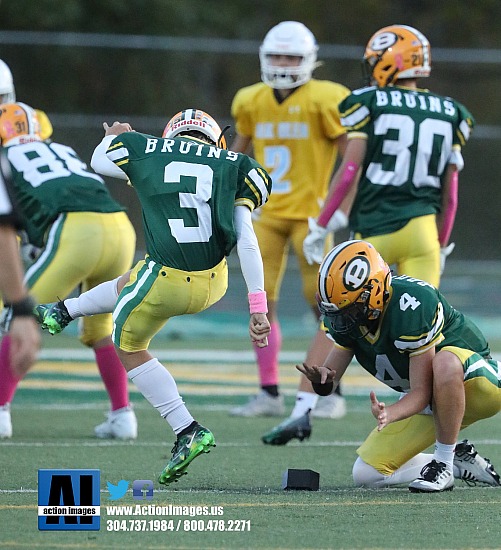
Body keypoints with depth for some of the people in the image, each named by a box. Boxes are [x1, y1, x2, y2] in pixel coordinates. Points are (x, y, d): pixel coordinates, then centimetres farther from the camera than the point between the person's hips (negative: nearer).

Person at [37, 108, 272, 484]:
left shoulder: (144, 150, 8)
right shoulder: (231, 167, 8)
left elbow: (98, 161, 30)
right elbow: (246, 241, 0)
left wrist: (112, 139, 53)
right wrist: (258, 308, 0)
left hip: (166, 281, -4)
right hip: (213, 284, 4)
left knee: (130, 348, 23)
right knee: (129, 286, 34)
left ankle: (188, 431, 11)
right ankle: (61, 312, 58)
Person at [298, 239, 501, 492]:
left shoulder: (411, 307, -33)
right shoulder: (346, 315, -12)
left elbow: (422, 393, -30)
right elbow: (332, 372, -7)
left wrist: (389, 414, -48)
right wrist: (322, 379, -31)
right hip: (434, 401, 7)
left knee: (445, 362, -43)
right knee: (366, 473, -3)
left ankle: (444, 463, -26)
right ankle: (460, 461, 12)